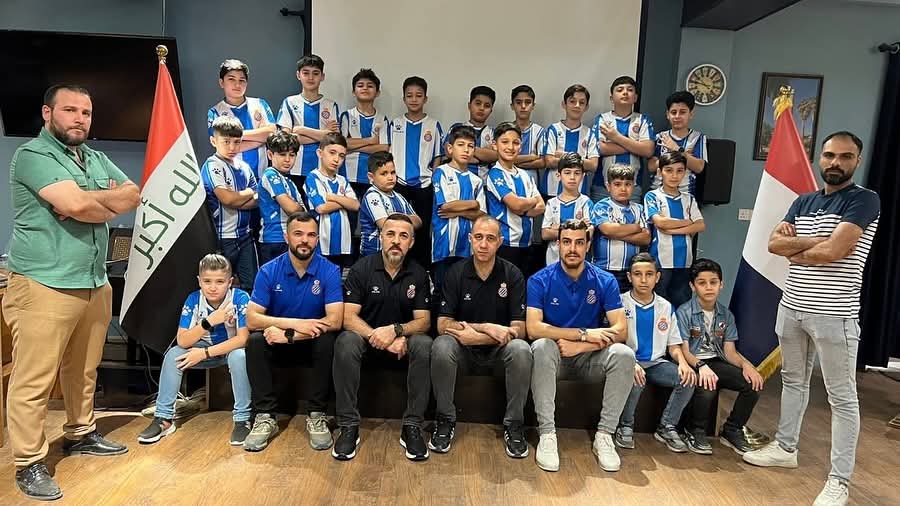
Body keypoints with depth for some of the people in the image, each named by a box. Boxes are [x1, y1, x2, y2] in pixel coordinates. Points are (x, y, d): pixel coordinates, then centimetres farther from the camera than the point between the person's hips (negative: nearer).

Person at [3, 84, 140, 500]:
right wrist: (109, 205, -3)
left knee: (83, 370, 19)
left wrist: (91, 201, -10)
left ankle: (81, 434, 35)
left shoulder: (97, 159, 16)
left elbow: (133, 196, 6)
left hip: (95, 284, 7)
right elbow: (75, 205, -22)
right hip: (44, 287, -7)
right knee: (33, 380, 0)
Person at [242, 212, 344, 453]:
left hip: (313, 343, -1)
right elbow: (252, 319, -15)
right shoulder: (269, 271, -8)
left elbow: (334, 320, -23)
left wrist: (288, 334, -28)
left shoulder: (330, 271, -13)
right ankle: (265, 417, -16)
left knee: (328, 341, -33)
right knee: (255, 341, -28)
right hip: (279, 343, 2)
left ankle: (317, 416, -18)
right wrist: (295, 323, -28)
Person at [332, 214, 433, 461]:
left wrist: (395, 330, -27)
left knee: (425, 346, -31)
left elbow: (423, 321, -7)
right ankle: (349, 426, -22)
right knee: (345, 342, -33)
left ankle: (412, 427, -20)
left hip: (404, 338, 1)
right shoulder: (362, 268, -7)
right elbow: (348, 317, -13)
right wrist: (377, 337, -29)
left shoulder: (418, 274, -3)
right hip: (365, 335, 0)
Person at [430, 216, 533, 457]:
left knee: (521, 350, -32)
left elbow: (518, 330, -13)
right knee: (441, 346, -31)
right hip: (464, 352, 0)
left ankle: (513, 424, -11)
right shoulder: (456, 273, -6)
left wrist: (475, 335, -24)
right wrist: (486, 327, -21)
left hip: (498, 350, 0)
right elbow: (442, 325, -12)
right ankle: (446, 420, -10)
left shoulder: (512, 275, -7)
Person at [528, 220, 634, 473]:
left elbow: (620, 330, -11)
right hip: (554, 357, -1)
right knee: (541, 347, -35)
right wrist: (584, 333, -24)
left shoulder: (605, 281, -4)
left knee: (624, 354, -27)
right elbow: (533, 328, -20)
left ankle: (604, 435, -16)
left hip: (589, 357, 2)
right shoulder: (540, 280, -8)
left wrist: (580, 346, -24)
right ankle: (547, 434, -26)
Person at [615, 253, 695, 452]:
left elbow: (674, 346, 11)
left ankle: (666, 427, 0)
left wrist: (683, 362, -12)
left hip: (656, 362, 4)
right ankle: (625, 427, -7)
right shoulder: (620, 303, -4)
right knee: (635, 380, -35)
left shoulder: (666, 307, 8)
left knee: (688, 378, -21)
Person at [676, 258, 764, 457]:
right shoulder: (684, 312, -7)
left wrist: (746, 364, -17)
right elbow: (684, 351, -12)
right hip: (693, 363, -5)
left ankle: (732, 431, 4)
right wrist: (701, 366, -31)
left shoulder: (726, 315, 9)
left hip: (716, 363, 5)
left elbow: (730, 351, 4)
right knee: (707, 387, -35)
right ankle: (695, 432, -6)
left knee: (754, 383, -18)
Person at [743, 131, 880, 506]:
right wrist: (814, 241, -13)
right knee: (793, 381, 19)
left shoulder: (865, 200, -7)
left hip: (834, 314, -7)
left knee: (842, 397, 3)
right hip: (791, 307, 7)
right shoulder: (803, 202, 12)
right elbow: (774, 243, 1)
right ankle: (786, 448, 34)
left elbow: (835, 251, -20)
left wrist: (796, 252, -3)